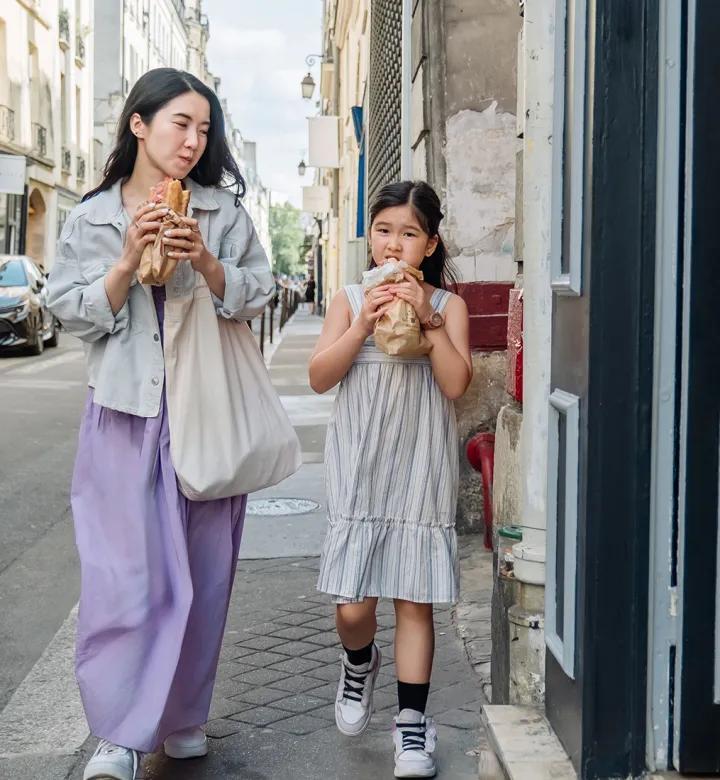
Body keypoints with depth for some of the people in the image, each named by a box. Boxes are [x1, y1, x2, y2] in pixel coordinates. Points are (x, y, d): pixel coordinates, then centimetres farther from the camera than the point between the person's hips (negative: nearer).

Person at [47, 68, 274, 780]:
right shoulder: (90, 220, 6)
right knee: (125, 570, -7)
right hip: (125, 413, -1)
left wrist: (206, 263, -12)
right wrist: (128, 261, -11)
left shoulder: (223, 211, 6)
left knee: (200, 570, 5)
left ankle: (182, 720, 21)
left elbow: (256, 295, 5)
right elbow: (74, 314, 2)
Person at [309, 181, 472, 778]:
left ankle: (412, 724, 13)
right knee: (352, 606, 0)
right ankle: (360, 663, 34)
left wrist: (428, 320, -17)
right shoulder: (350, 301, 6)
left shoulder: (448, 305, 3)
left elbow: (456, 383, -9)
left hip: (421, 471, -1)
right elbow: (320, 378, -4)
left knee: (415, 600, 2)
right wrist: (364, 325, -15)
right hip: (360, 470, 1)